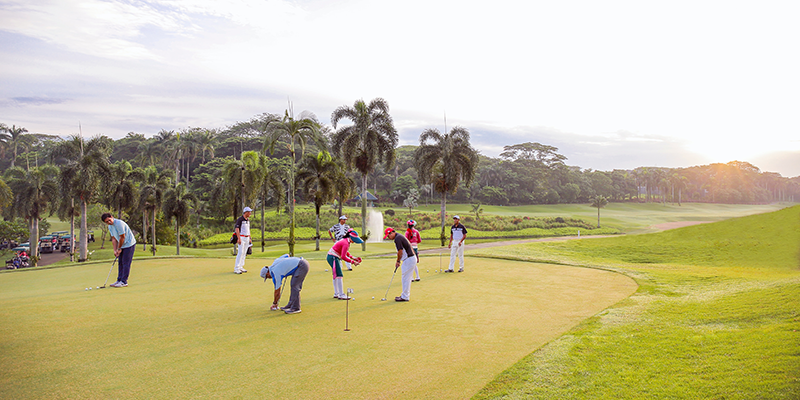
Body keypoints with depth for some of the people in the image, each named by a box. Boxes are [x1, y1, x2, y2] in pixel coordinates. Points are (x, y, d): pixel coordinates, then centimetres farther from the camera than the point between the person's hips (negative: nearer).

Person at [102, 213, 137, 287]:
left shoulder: (119, 223, -22)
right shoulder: (110, 227, 6)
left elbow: (122, 237, -19)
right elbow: (114, 239, 8)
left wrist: (119, 249, -9)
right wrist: (115, 250, -1)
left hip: (129, 244, -9)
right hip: (122, 245, 9)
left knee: (126, 263, -8)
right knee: (120, 263, 11)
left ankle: (124, 282, -5)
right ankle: (119, 280, 17)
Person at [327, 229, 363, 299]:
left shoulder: (346, 241, 7)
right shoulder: (346, 243, -24)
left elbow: (345, 252, 18)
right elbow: (343, 257, -25)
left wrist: (353, 258, 7)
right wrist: (353, 262, -19)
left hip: (333, 257, 11)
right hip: (333, 257, -11)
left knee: (335, 276, 15)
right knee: (339, 276, -11)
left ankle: (336, 294, 23)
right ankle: (341, 295, -10)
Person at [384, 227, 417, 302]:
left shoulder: (397, 238, -15)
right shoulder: (400, 236, 16)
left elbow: (400, 251, -17)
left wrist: (398, 261, -2)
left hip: (409, 259, -10)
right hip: (412, 258, 10)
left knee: (405, 278, -5)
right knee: (407, 278, 16)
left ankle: (405, 297, 0)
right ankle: (406, 295, 24)